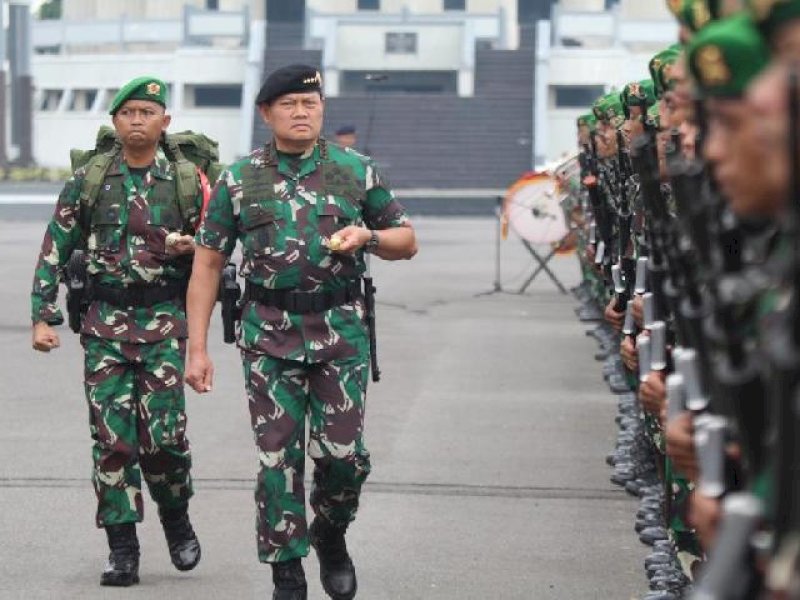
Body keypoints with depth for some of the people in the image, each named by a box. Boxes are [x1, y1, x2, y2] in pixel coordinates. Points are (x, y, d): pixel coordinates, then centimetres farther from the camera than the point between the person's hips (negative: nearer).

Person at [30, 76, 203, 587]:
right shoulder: (87, 181, 5)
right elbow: (54, 252, 7)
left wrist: (189, 247, -10)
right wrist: (43, 317, -1)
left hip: (164, 321, -1)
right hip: (104, 323, 1)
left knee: (163, 434, -8)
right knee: (111, 438, -2)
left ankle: (177, 517, 21)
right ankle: (123, 549, 6)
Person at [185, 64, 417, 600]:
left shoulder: (356, 171, 5)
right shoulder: (239, 181, 4)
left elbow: (406, 241, 12)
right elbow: (207, 264, 6)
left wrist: (366, 237, -11)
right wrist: (197, 349, 0)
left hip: (341, 333, 0)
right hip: (269, 337, 0)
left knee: (343, 454, -3)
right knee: (278, 459, -1)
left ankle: (331, 535, 28)